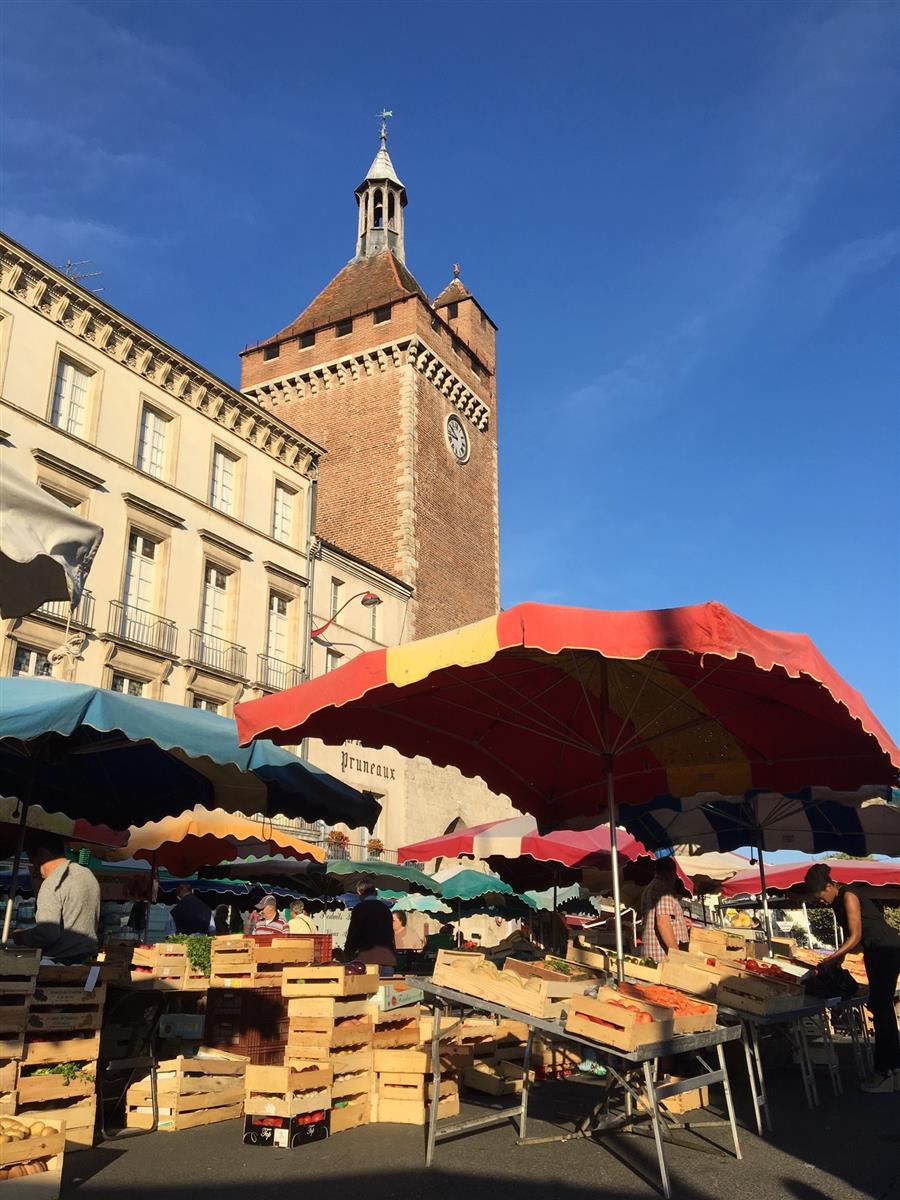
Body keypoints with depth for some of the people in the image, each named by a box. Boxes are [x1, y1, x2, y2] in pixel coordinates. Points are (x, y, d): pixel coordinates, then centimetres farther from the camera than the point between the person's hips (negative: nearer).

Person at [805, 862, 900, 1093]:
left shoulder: (849, 896, -20)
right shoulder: (837, 902, 8)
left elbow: (855, 936, -22)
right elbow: (849, 936, 13)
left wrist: (831, 958, -26)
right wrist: (838, 960, 7)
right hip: (874, 952, 10)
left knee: (881, 1009, -10)